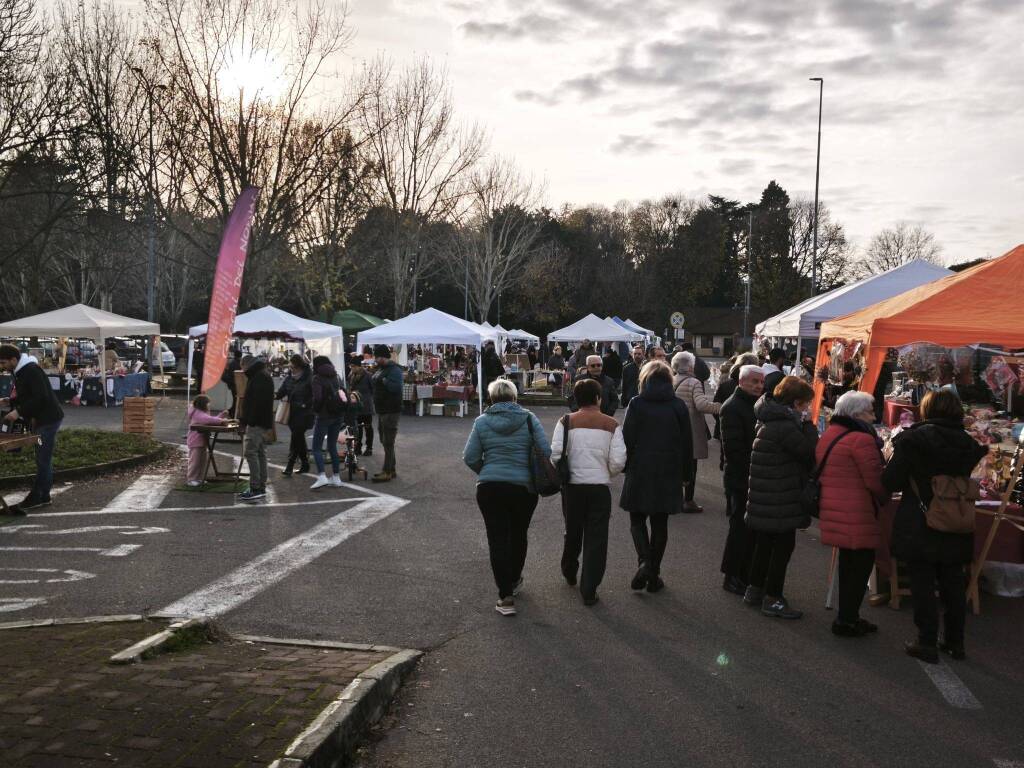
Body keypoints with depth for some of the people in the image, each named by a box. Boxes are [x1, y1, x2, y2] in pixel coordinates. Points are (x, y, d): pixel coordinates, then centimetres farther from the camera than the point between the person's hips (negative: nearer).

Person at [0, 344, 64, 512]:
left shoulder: (32, 371, -18)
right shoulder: (19, 372, 13)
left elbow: (41, 397, -25)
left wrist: (19, 412, -23)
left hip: (48, 419, -10)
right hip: (39, 420, 11)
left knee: (43, 460, -5)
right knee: (44, 460, 14)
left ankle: (35, 498, -2)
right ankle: (43, 497, 20)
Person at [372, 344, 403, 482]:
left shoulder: (394, 370, -16)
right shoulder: (381, 369, 14)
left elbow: (395, 387, -31)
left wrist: (384, 380, -20)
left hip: (391, 411, -11)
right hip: (382, 411, 11)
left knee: (388, 442, -6)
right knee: (384, 440, 16)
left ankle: (387, 472, -2)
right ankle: (392, 469, 25)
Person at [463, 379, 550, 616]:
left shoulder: (482, 421, -3)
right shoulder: (529, 419, -3)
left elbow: (470, 458, -5)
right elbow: (546, 451, -10)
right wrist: (536, 473, 7)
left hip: (490, 488, -1)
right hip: (524, 487, 1)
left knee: (498, 540, 4)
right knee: (518, 536, 20)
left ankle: (505, 595, 0)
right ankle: (514, 580, 40)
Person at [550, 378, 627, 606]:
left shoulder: (566, 422, -4)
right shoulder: (612, 425, -3)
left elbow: (555, 455, -11)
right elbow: (618, 461, -8)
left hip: (572, 485, 1)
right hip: (600, 487, -1)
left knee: (572, 532, 21)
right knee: (596, 538, 6)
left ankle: (569, 573, 42)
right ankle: (589, 590, 5)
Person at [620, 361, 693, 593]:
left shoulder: (636, 404, -7)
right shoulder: (678, 406, 0)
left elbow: (627, 439, -8)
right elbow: (687, 443, 3)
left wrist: (626, 466, 4)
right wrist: (683, 469, 14)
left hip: (640, 472, -2)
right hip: (668, 474, 2)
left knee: (637, 520, 11)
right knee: (660, 523, 11)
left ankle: (645, 562, -12)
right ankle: (654, 574, 15)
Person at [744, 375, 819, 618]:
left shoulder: (769, 421, 9)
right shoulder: (785, 426, -22)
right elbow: (810, 452, -16)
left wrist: (804, 425, 7)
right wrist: (808, 424, -8)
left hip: (765, 496, 10)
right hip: (780, 499, -10)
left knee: (765, 543, 19)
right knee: (784, 544, 1)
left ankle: (755, 590, 30)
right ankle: (773, 599, 8)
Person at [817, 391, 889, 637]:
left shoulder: (828, 435, 12)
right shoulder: (861, 440, -16)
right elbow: (875, 481, -16)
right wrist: (884, 498, 2)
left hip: (832, 507, 9)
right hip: (856, 513, -9)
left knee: (848, 562, 18)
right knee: (861, 563, 3)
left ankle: (846, 616, 26)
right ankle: (847, 620, 7)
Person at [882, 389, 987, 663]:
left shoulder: (913, 439, -14)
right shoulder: (968, 443, 2)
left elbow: (891, 481, -14)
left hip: (920, 527, -5)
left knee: (923, 584, 4)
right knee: (953, 584, 15)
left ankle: (927, 643, 8)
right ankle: (955, 641, 24)